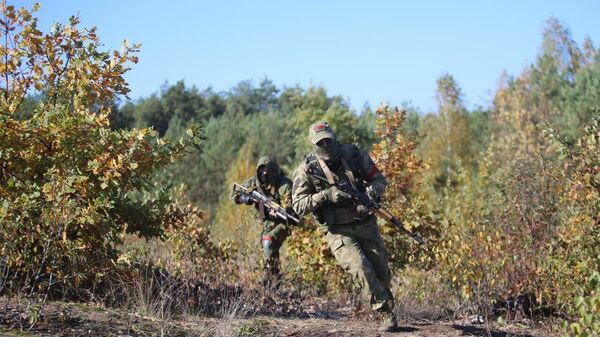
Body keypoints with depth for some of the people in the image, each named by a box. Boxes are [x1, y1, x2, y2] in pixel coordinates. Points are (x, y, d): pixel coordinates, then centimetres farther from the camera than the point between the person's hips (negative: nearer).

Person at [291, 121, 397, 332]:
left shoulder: (354, 154, -5)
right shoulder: (306, 170, -11)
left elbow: (379, 179, 4)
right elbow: (298, 206, -14)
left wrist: (369, 195, -18)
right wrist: (325, 195, -27)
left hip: (365, 223, 3)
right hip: (337, 231, -3)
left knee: (382, 271, 8)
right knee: (360, 267, -22)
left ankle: (387, 306, 34)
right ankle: (387, 315, -11)